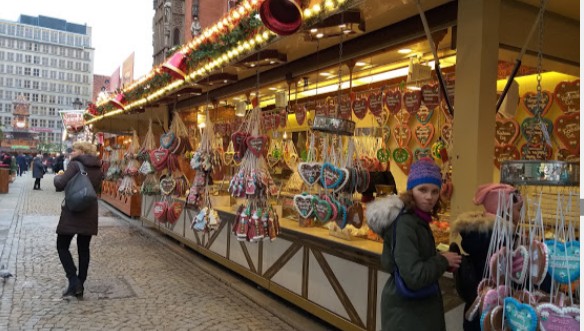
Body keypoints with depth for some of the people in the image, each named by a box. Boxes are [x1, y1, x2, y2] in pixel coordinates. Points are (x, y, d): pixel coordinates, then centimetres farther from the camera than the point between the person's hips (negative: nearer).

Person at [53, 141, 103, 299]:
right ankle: (80, 285, 14)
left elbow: (60, 185, -14)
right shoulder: (98, 169, 10)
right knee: (84, 249, 11)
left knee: (62, 246, 8)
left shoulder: (75, 164, -9)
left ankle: (74, 282, -2)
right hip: (90, 213, 6)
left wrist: (57, 177, 6)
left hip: (73, 211, -6)